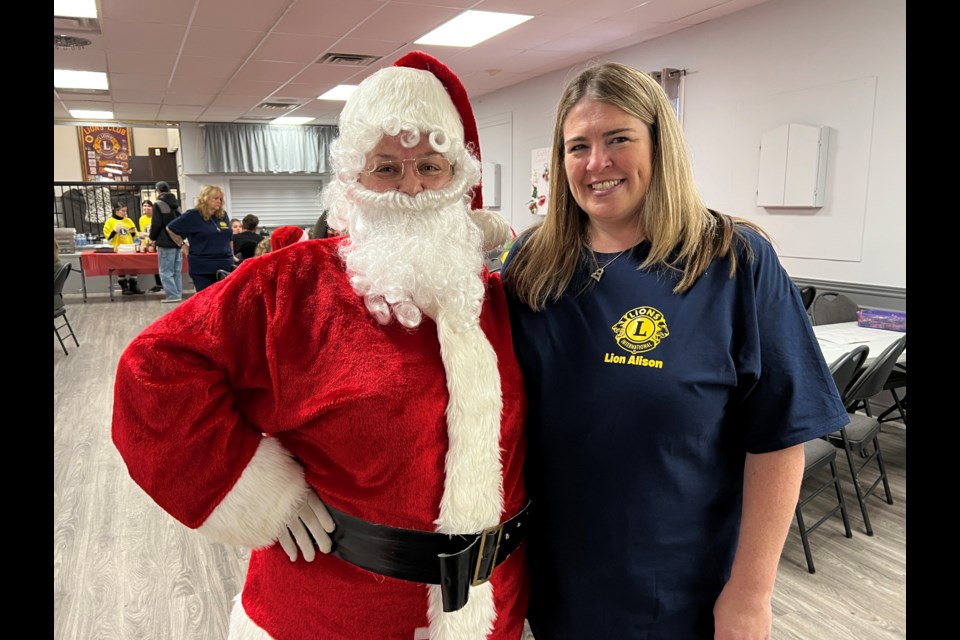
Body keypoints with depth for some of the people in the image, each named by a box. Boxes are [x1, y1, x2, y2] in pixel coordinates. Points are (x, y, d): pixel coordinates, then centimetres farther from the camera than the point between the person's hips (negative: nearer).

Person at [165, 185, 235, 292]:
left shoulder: (223, 215, 10)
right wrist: (183, 245, 1)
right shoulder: (193, 215, -4)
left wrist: (232, 256, 19)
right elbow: (170, 228, 4)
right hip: (202, 268, -5)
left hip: (225, 266, 5)